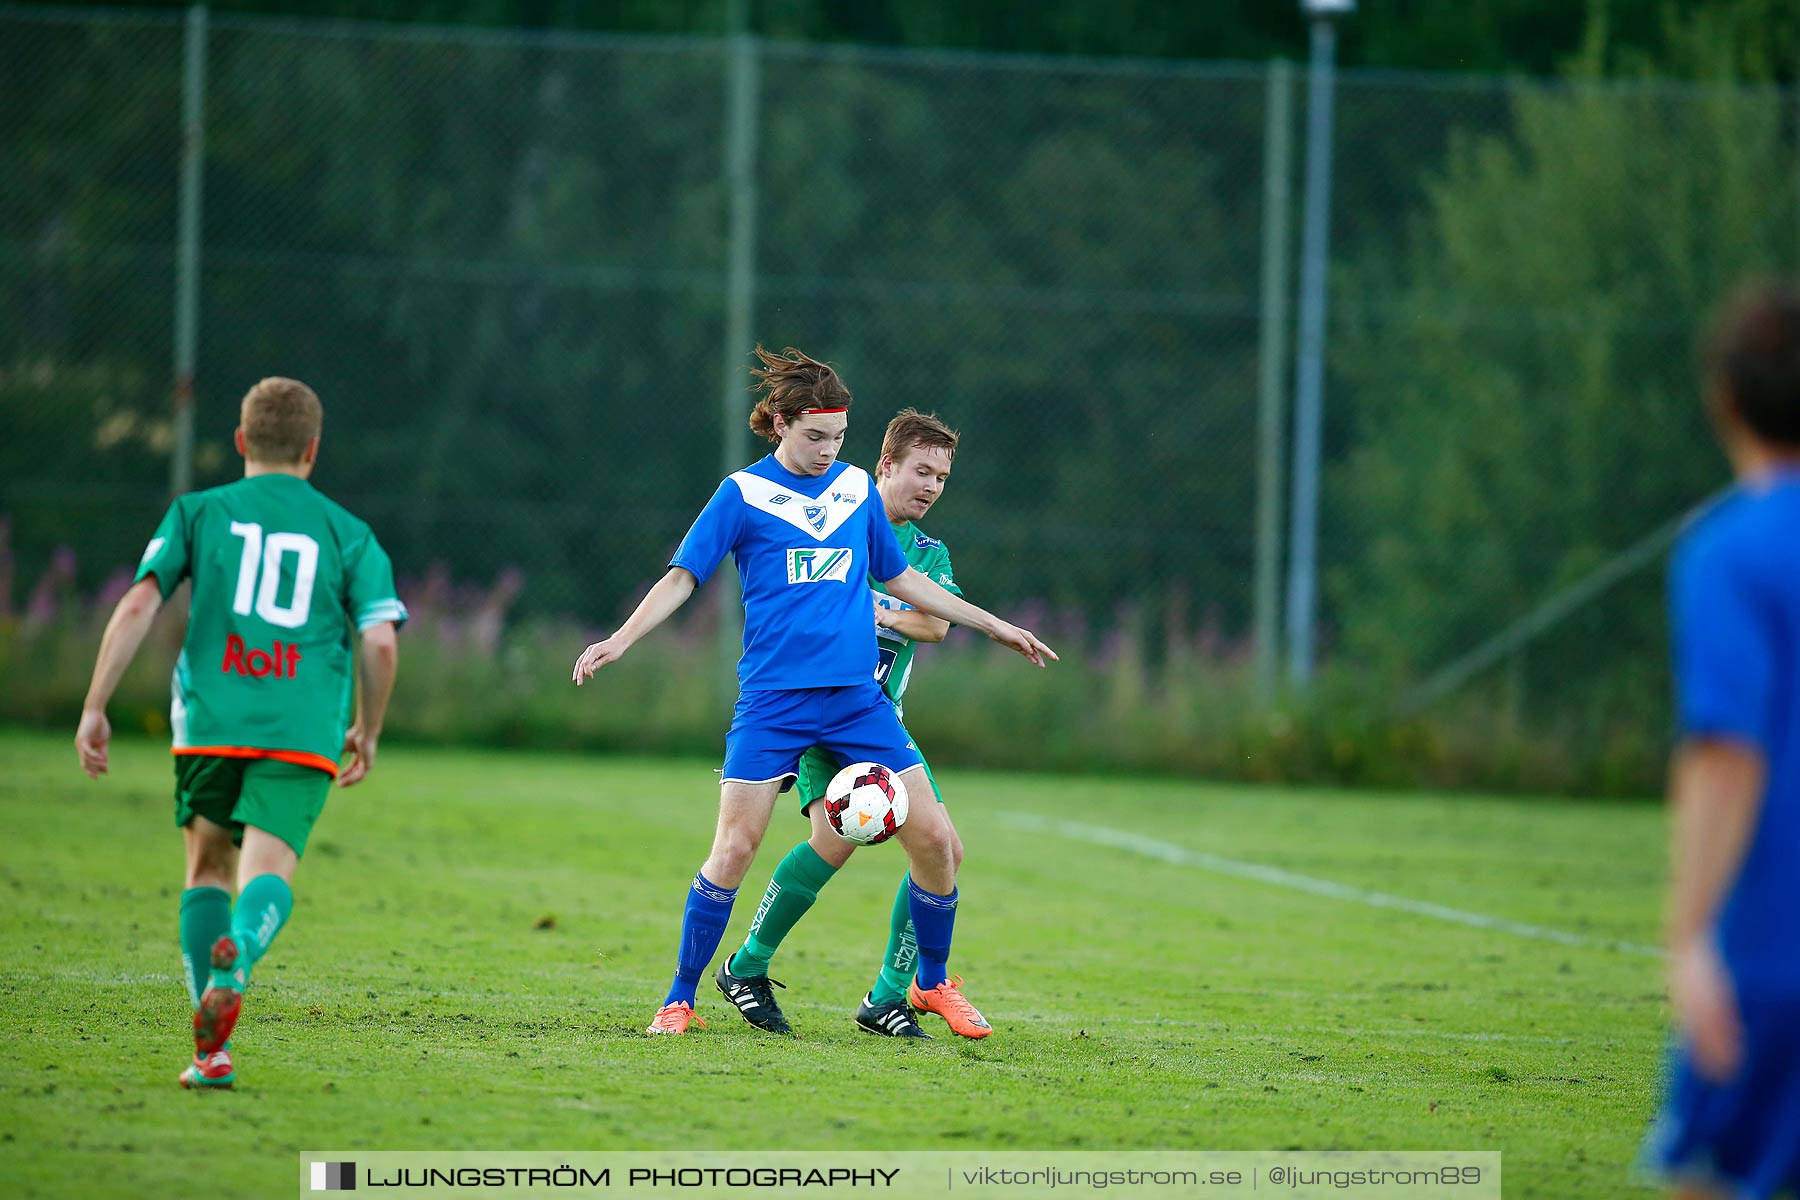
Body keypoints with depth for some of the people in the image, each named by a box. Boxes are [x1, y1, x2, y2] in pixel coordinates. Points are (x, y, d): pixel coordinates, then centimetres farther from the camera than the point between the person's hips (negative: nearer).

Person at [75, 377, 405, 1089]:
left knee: (208, 867, 16)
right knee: (269, 869, -11)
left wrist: (94, 707, 3)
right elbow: (380, 642, 4)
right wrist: (368, 732, 19)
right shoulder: (347, 533, 13)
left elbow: (138, 606, 1)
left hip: (210, 722, 1)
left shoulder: (199, 512, 12)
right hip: (303, 730, -1)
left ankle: (212, 1051, 6)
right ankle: (238, 956, -47)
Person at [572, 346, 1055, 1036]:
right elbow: (683, 576, -2)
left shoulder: (856, 487, 12)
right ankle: (679, 999, 1)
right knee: (735, 847, -12)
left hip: (857, 696, 4)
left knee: (935, 840, -2)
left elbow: (900, 579, 24)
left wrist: (992, 625, 27)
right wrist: (622, 639, -17)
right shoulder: (744, 494, 0)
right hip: (772, 701, -4)